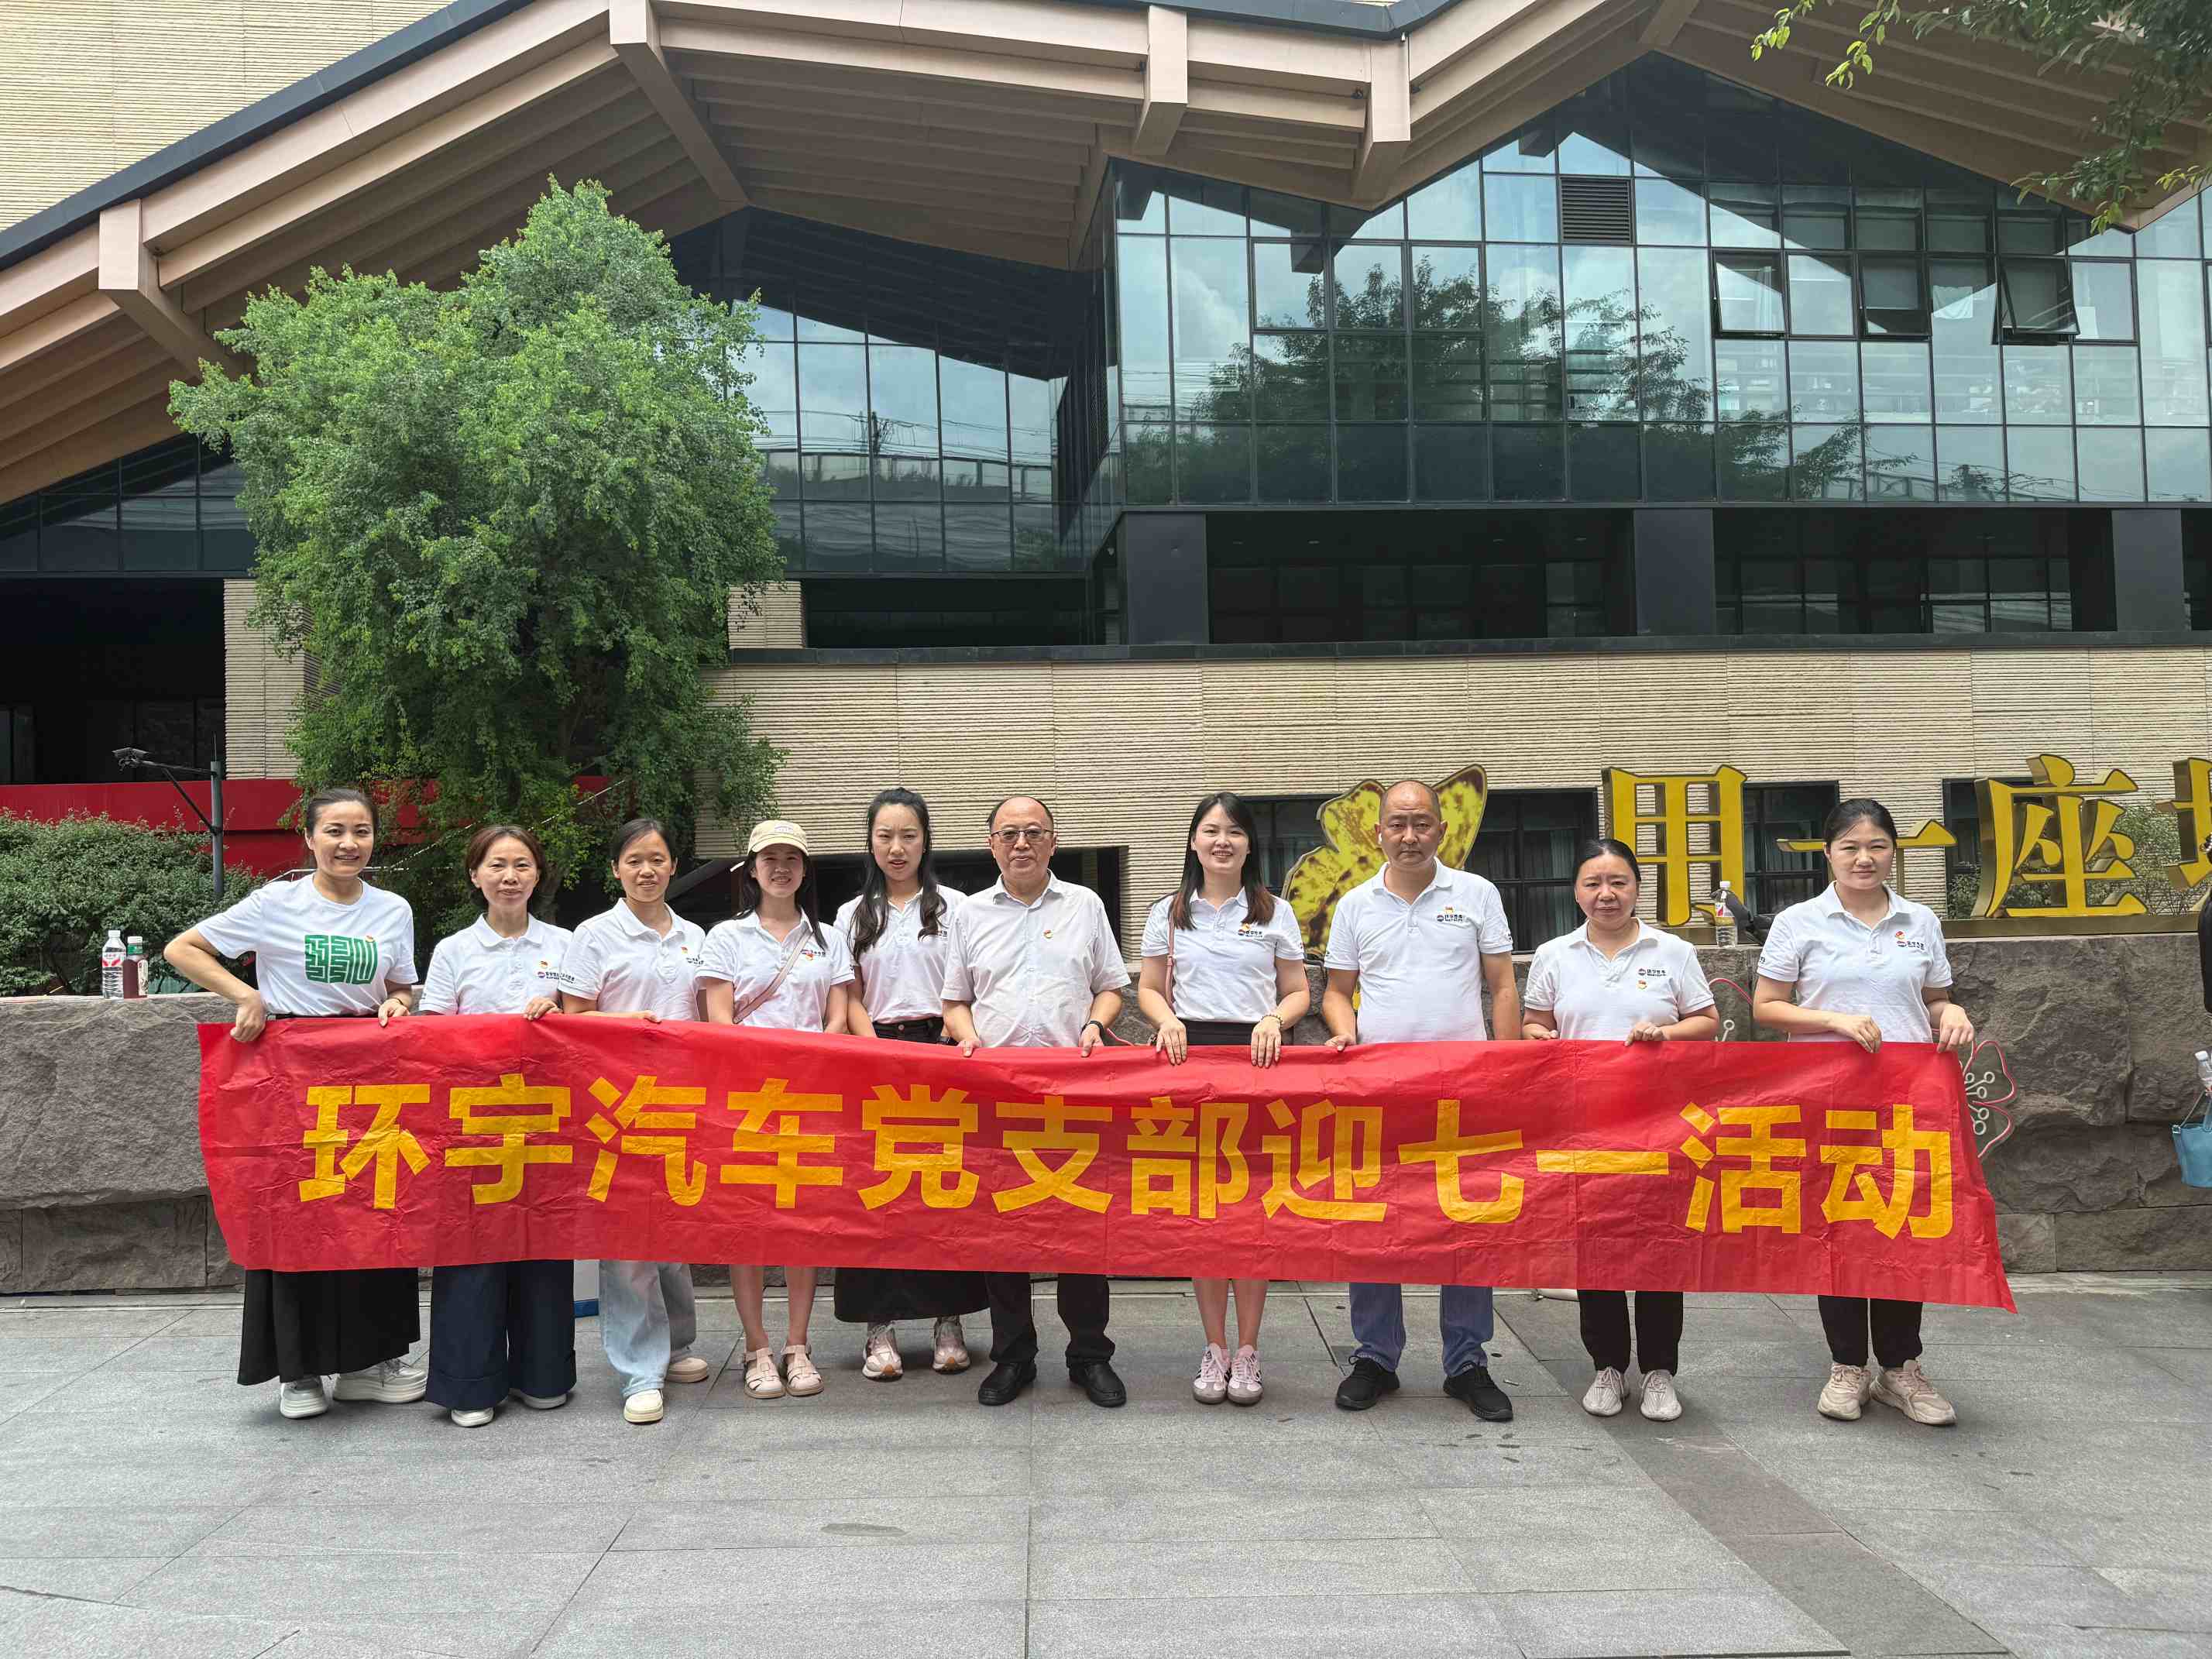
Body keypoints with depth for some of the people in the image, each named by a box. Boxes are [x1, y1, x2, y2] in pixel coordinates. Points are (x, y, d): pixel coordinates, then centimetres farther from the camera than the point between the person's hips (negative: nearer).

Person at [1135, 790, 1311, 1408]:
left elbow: (1298, 992, 10)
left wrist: (1274, 1019, -11)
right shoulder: (1168, 913, 11)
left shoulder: (1275, 912, 9)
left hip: (1255, 1057, -1)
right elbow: (1148, 989, 14)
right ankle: (1214, 1348, 11)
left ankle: (1247, 1350, 7)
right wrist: (1166, 1019, -8)